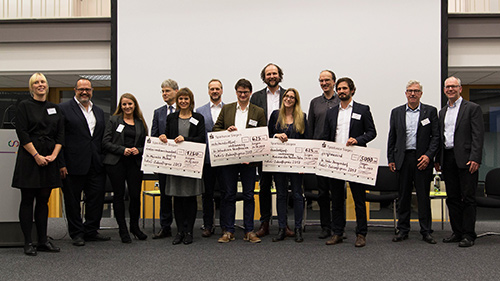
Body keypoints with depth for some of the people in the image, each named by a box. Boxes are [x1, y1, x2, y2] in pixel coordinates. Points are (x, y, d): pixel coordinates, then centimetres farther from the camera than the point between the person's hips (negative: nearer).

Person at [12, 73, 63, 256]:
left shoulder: (54, 108, 13)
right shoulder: (24, 106, 0)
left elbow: (60, 134, 9)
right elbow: (22, 134, -9)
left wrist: (53, 155, -4)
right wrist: (36, 155, -14)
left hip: (49, 160, 4)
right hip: (29, 159, -4)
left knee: (43, 201, 9)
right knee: (27, 201, 1)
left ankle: (43, 241, 15)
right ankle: (28, 242, 7)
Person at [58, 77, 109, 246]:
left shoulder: (98, 111, 16)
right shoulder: (64, 109, -2)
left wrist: (104, 161, 9)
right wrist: (61, 164, -13)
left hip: (96, 165, 5)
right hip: (73, 165, -5)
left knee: (96, 198, 7)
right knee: (73, 201, 5)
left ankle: (91, 231, 21)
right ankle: (77, 234, 18)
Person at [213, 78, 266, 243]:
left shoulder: (259, 112, 6)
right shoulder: (226, 109, 9)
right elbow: (215, 129, 9)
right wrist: (227, 131, -12)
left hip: (249, 160, -1)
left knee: (249, 196, 4)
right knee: (229, 195, 6)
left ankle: (249, 231, 13)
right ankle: (228, 231, 13)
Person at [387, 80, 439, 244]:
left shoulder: (430, 111, 5)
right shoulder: (396, 112, 10)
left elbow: (436, 136, 1)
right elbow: (392, 138, 10)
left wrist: (428, 155, -10)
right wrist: (390, 159, 4)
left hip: (422, 159, -2)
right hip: (403, 159, 2)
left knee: (423, 196, 1)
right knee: (403, 196, 7)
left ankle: (426, 231, 11)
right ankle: (403, 230, 15)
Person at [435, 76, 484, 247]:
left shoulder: (472, 108, 0)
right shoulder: (442, 112, 18)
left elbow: (478, 135, -7)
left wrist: (475, 158, -16)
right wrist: (438, 159, 13)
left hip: (465, 159, -6)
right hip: (448, 159, 6)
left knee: (468, 198, -2)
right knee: (452, 198, 9)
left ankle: (468, 235, 3)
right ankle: (457, 232, 17)